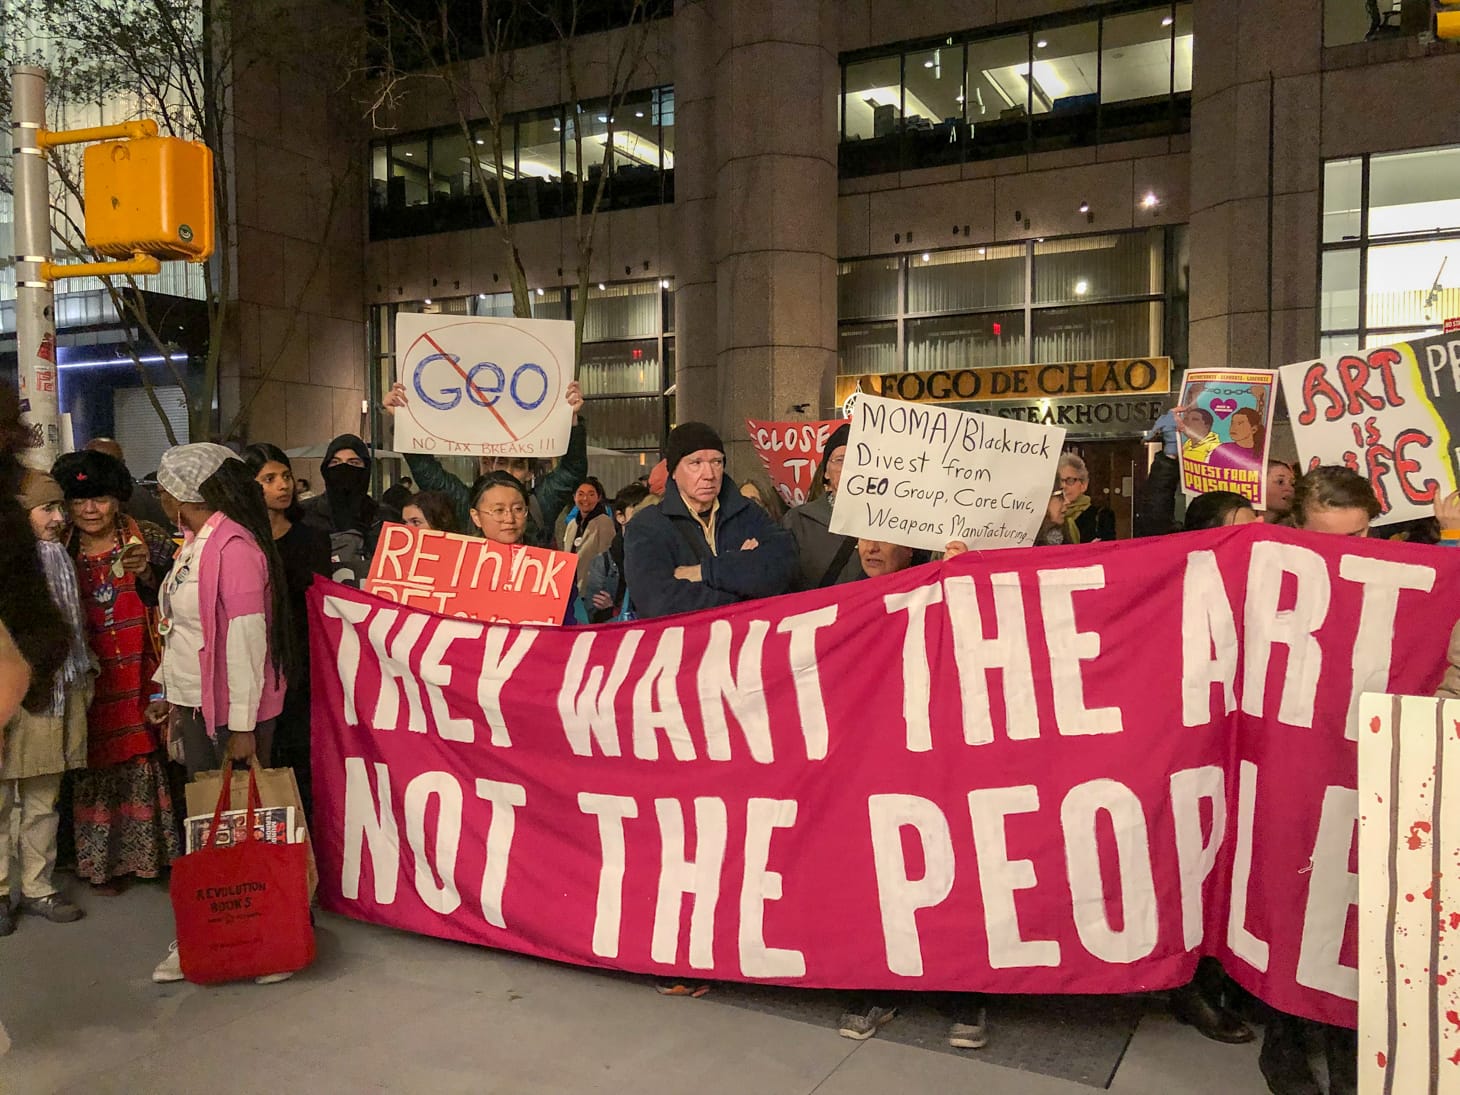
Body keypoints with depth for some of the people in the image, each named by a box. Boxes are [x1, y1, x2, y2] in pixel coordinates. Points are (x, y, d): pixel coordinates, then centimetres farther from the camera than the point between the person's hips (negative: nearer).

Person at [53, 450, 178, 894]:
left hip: (142, 677, -2)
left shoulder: (147, 540, 0)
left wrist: (147, 573, -17)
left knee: (147, 761, 0)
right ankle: (104, 860, 19)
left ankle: (151, 851, 16)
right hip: (92, 684, 2)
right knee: (97, 764, 6)